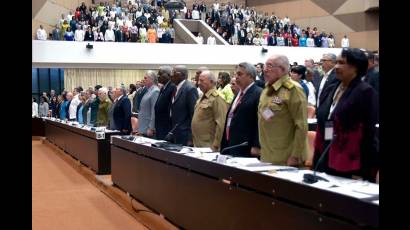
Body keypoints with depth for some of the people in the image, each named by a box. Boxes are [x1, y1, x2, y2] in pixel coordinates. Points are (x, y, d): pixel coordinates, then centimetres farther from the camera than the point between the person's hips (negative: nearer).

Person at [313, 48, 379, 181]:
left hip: (350, 164, -6)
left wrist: (364, 170, -15)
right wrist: (315, 157, 14)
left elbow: (369, 133, -12)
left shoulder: (365, 92, -9)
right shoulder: (331, 90, 11)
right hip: (325, 159, 6)